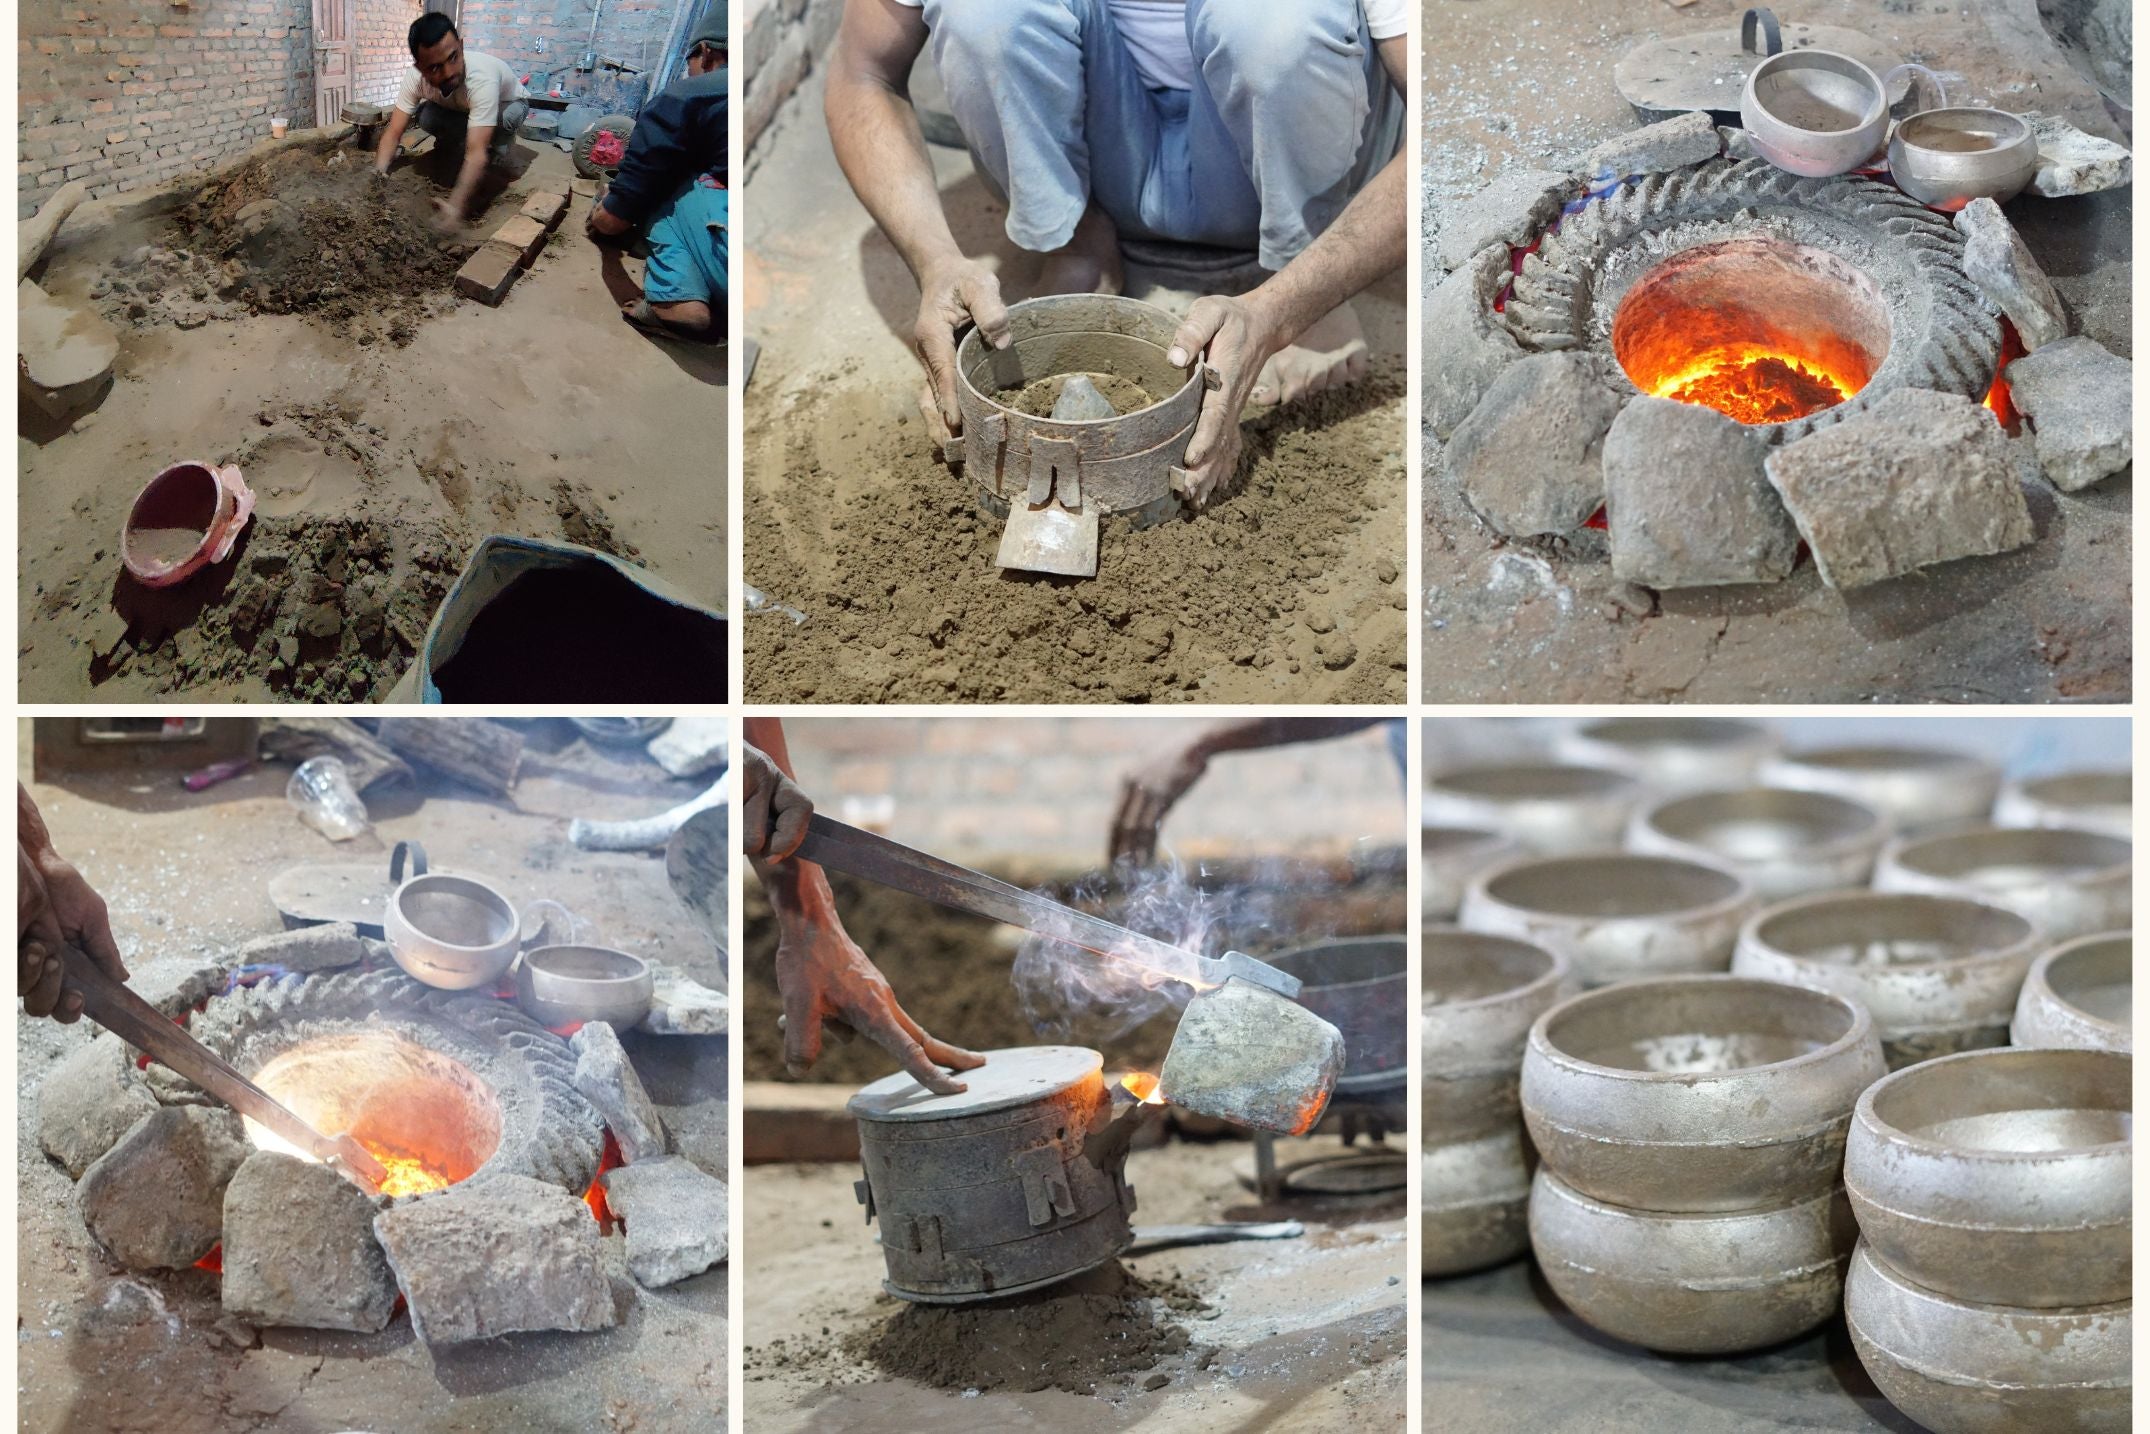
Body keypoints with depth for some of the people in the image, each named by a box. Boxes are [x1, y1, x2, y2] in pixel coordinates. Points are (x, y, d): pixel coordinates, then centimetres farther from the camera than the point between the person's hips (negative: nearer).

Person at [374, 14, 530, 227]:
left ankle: (498, 149, -4)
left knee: (504, 117, -38)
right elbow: (393, 133, -29)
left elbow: (476, 153, -51)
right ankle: (450, 144, 6)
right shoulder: (416, 77, -32)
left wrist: (456, 206, -62)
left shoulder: (481, 79, -46)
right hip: (461, 108, 3)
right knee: (426, 117, -28)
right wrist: (378, 173, -48)